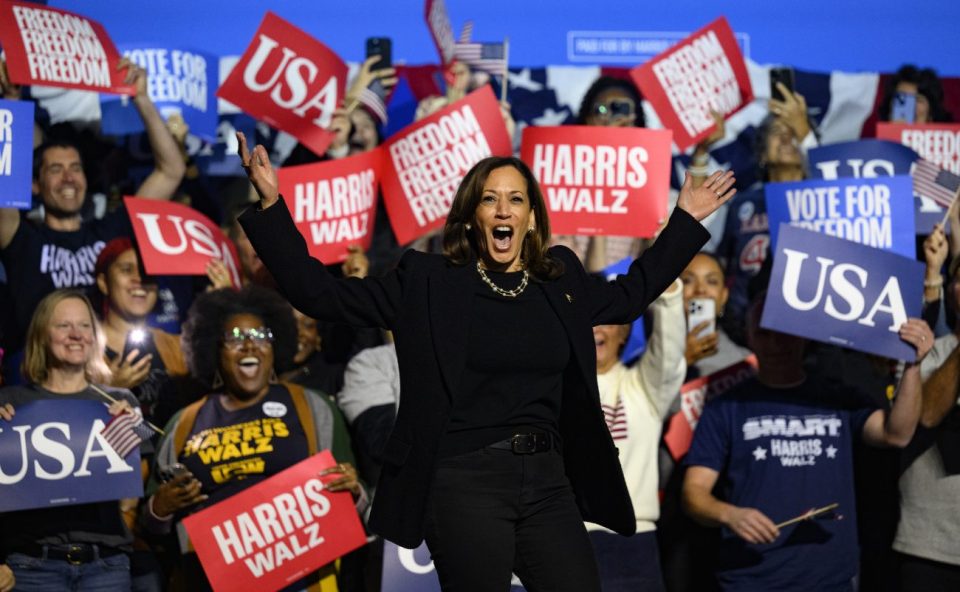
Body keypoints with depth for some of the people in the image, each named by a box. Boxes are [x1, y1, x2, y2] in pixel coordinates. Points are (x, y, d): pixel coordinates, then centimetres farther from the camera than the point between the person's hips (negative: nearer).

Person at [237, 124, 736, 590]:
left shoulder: (560, 280, 12)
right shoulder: (430, 282, 0)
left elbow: (630, 295, 31)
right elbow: (320, 294, -2)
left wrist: (686, 220, 32)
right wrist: (271, 203, -10)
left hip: (548, 479, 4)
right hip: (465, 483, -4)